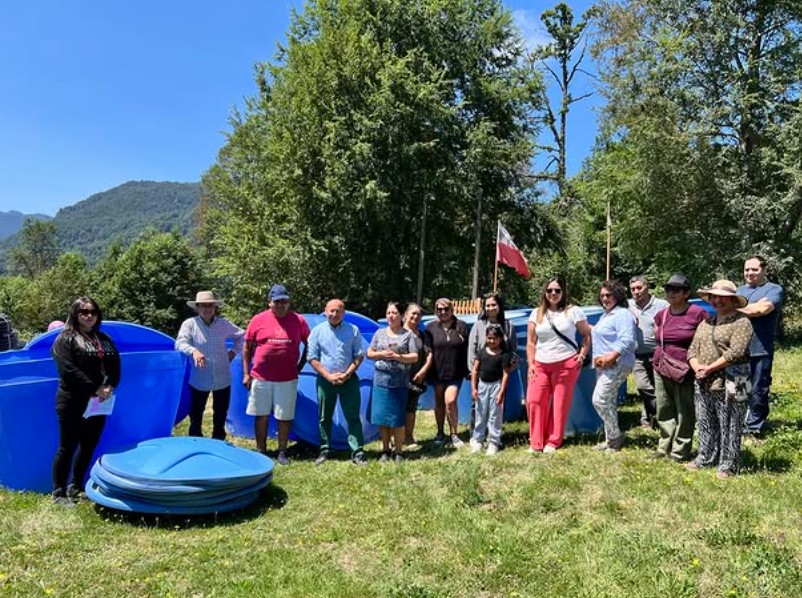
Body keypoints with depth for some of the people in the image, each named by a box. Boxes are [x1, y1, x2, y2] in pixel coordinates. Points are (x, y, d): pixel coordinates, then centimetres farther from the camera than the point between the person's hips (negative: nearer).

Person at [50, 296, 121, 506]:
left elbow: (115, 365, 8)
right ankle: (59, 492, 13)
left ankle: (75, 487, 27)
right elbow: (69, 370, -17)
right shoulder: (65, 339, -5)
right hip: (73, 403, -6)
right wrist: (95, 389, -20)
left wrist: (109, 387, -11)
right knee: (68, 448, 1)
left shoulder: (104, 339, 14)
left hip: (98, 403, 6)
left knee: (89, 446, 13)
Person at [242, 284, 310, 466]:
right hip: (260, 378, 0)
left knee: (285, 416, 6)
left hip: (287, 379, 0)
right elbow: (247, 347, 5)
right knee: (261, 415, 10)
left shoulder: (298, 320, 0)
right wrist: (246, 373, 2)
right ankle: (260, 451, 24)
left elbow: (308, 345, 10)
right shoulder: (258, 320, -1)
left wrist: (300, 366, 5)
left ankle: (282, 452, 19)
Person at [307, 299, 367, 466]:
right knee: (325, 417, 9)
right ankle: (325, 451, 22)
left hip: (349, 379, 0)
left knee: (353, 417, -1)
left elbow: (359, 356, 3)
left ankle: (357, 452, 4)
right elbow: (312, 358, -2)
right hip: (325, 380, 0)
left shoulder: (353, 330, 1)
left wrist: (346, 374, -10)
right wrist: (328, 376, -11)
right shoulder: (317, 331, 0)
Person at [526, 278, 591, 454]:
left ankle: (553, 442, 15)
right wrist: (531, 364, 3)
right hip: (541, 366, 3)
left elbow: (587, 335, 6)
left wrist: (582, 355, -5)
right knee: (534, 401, -5)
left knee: (560, 404, 2)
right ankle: (535, 443, 7)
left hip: (567, 364, -3)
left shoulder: (573, 311, 1)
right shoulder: (536, 314, 10)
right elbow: (531, 342, 10)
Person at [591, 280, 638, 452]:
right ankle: (611, 439, 22)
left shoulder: (623, 314, -11)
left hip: (616, 365, -10)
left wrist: (610, 357, -26)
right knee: (608, 402, 13)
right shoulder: (605, 315, 19)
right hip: (603, 365, 10)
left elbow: (627, 341, -22)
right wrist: (598, 358, 13)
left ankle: (615, 436, 1)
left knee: (599, 399, -14)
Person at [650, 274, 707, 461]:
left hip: (685, 371, -5)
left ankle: (679, 452, 13)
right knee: (664, 411, 12)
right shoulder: (661, 315, 10)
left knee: (684, 413, 3)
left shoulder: (698, 314, -8)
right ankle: (664, 447, 24)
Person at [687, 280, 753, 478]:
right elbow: (693, 349, 14)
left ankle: (728, 465, 11)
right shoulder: (705, 323, 17)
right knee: (705, 424, 14)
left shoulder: (741, 322, -6)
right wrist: (697, 367, -6)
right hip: (704, 383, 7)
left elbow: (736, 352, -17)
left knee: (729, 427, 1)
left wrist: (710, 368, -16)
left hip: (729, 385, -7)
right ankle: (706, 458, 27)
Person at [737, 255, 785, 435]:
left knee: (757, 392, 2)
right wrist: (754, 307, -6)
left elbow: (763, 308, -16)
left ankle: (754, 428, 14)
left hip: (760, 351, -5)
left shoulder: (774, 289, 1)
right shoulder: (738, 291, 20)